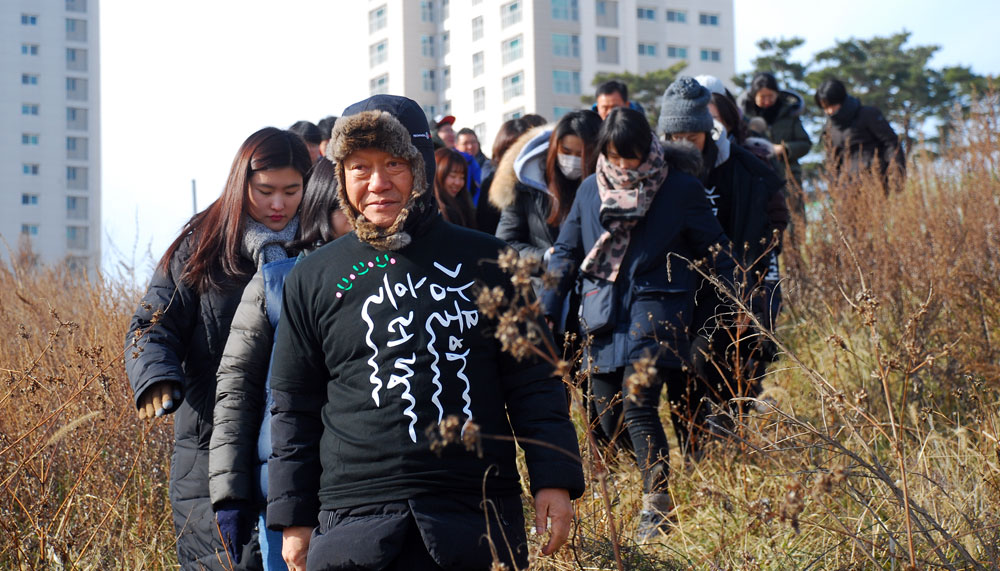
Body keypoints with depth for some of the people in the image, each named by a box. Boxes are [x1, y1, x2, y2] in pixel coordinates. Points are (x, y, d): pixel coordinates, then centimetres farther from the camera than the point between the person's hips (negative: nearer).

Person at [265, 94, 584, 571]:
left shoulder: (483, 261, 6)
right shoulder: (312, 280, 8)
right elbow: (295, 409, 12)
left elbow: (532, 381, 7)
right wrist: (294, 518, 9)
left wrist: (555, 478, -1)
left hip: (478, 519, 0)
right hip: (355, 525, 0)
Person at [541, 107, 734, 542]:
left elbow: (714, 249, 5)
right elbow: (566, 251, 16)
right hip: (603, 312, 5)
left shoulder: (679, 188, -1)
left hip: (655, 303, -5)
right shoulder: (590, 189, 10)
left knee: (638, 402, -18)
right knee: (607, 411, 4)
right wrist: (546, 311, 9)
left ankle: (657, 505, -12)